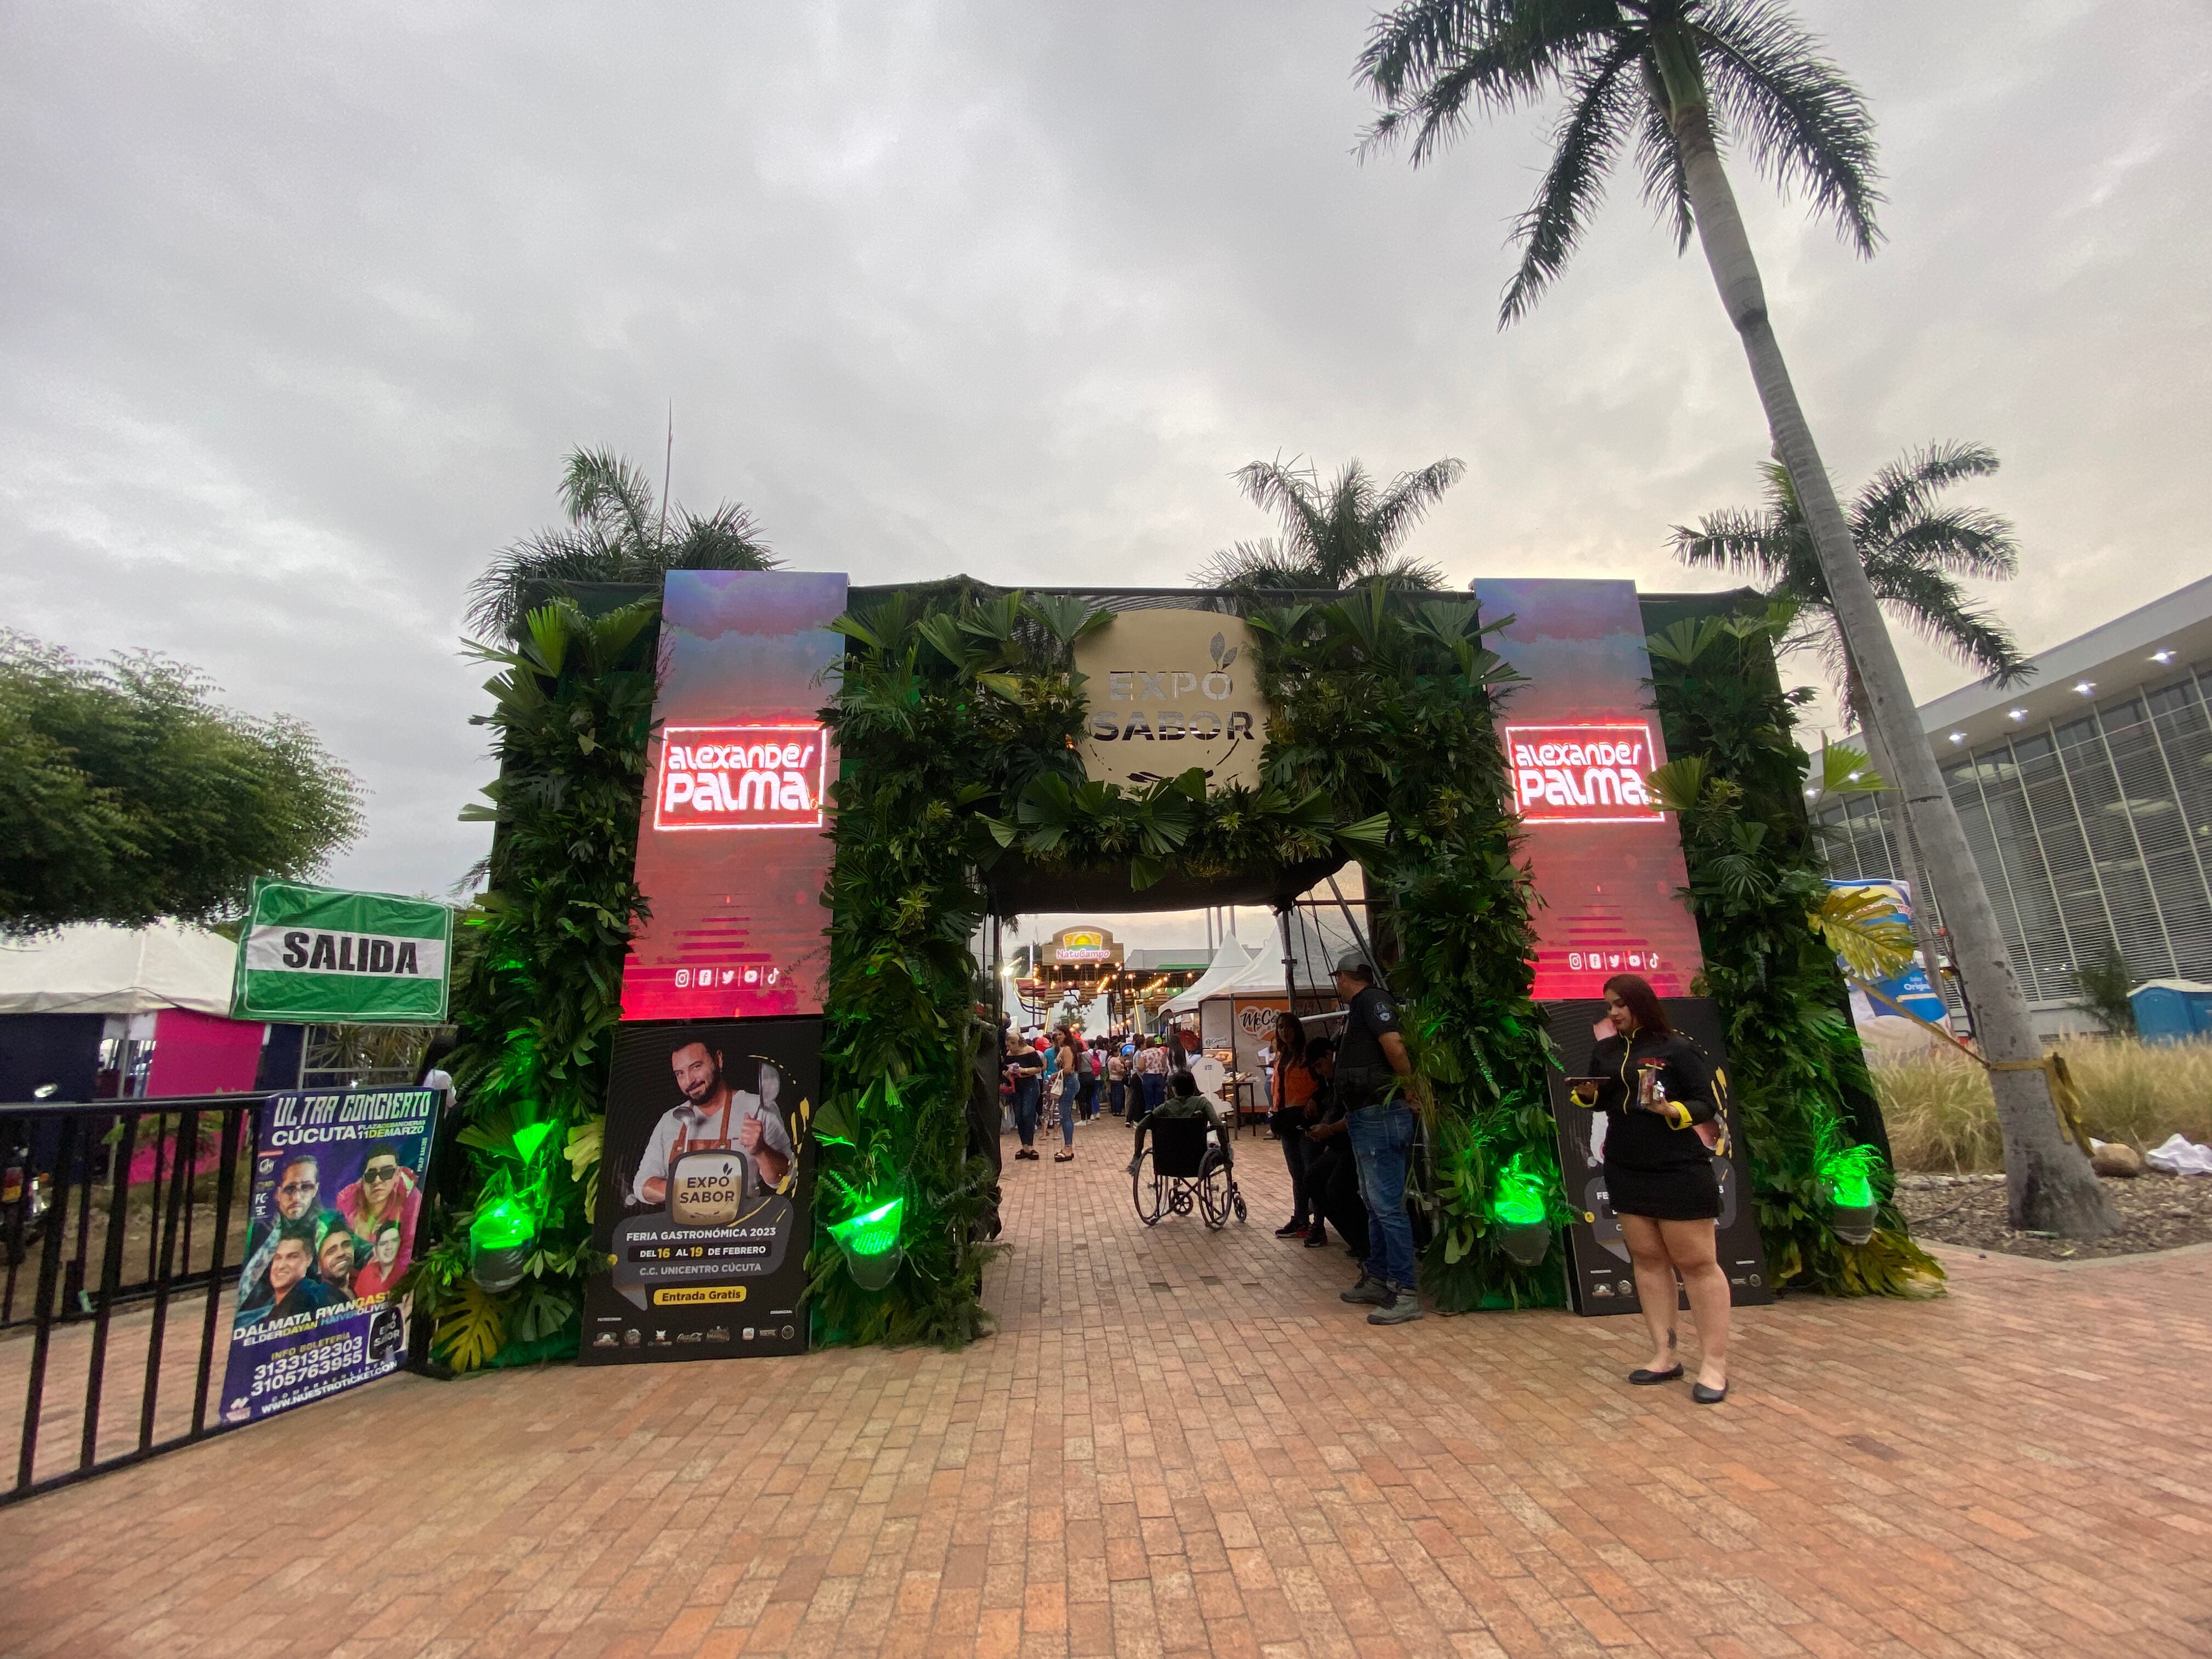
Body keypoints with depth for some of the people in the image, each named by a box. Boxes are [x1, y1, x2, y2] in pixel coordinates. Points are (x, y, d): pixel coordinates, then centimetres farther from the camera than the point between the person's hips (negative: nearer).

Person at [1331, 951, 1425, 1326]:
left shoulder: (1371, 1000, -10)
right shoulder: (1357, 1009, 19)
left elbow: (1394, 1044, -26)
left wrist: (1412, 1090, -15)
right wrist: (1347, 1120, 26)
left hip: (1380, 1117, -11)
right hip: (1366, 1118, 11)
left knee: (1387, 1206, -8)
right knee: (1375, 1204, 16)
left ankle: (1405, 1293, -2)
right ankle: (1377, 1278, 25)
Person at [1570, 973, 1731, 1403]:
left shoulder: (1678, 1048, -10)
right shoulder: (1605, 1050, 8)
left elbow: (1707, 1104, -11)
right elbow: (1598, 1101, 16)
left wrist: (1673, 1111, -29)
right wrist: (1586, 1093, -6)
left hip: (1679, 1171, -6)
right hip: (1624, 1171, 6)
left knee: (1697, 1262, 2)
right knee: (1647, 1258, 10)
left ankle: (1715, 1364, 10)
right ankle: (1665, 1356, 19)